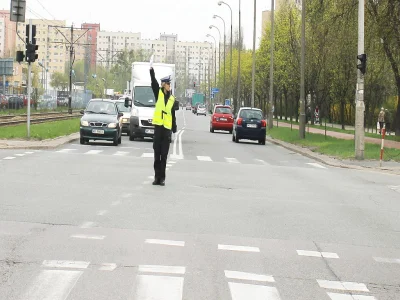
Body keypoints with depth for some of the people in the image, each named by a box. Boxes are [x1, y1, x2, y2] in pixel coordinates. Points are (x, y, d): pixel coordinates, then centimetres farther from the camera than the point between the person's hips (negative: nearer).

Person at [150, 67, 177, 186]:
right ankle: (157, 177, 8)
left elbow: (173, 115, 11)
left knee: (164, 155, 2)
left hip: (167, 128, 1)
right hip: (158, 126, -1)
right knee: (157, 154, 4)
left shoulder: (172, 99, 10)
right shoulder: (158, 93, 6)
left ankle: (162, 178, 4)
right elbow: (154, 82, -9)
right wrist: (151, 70, -24)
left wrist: (174, 129, 7)